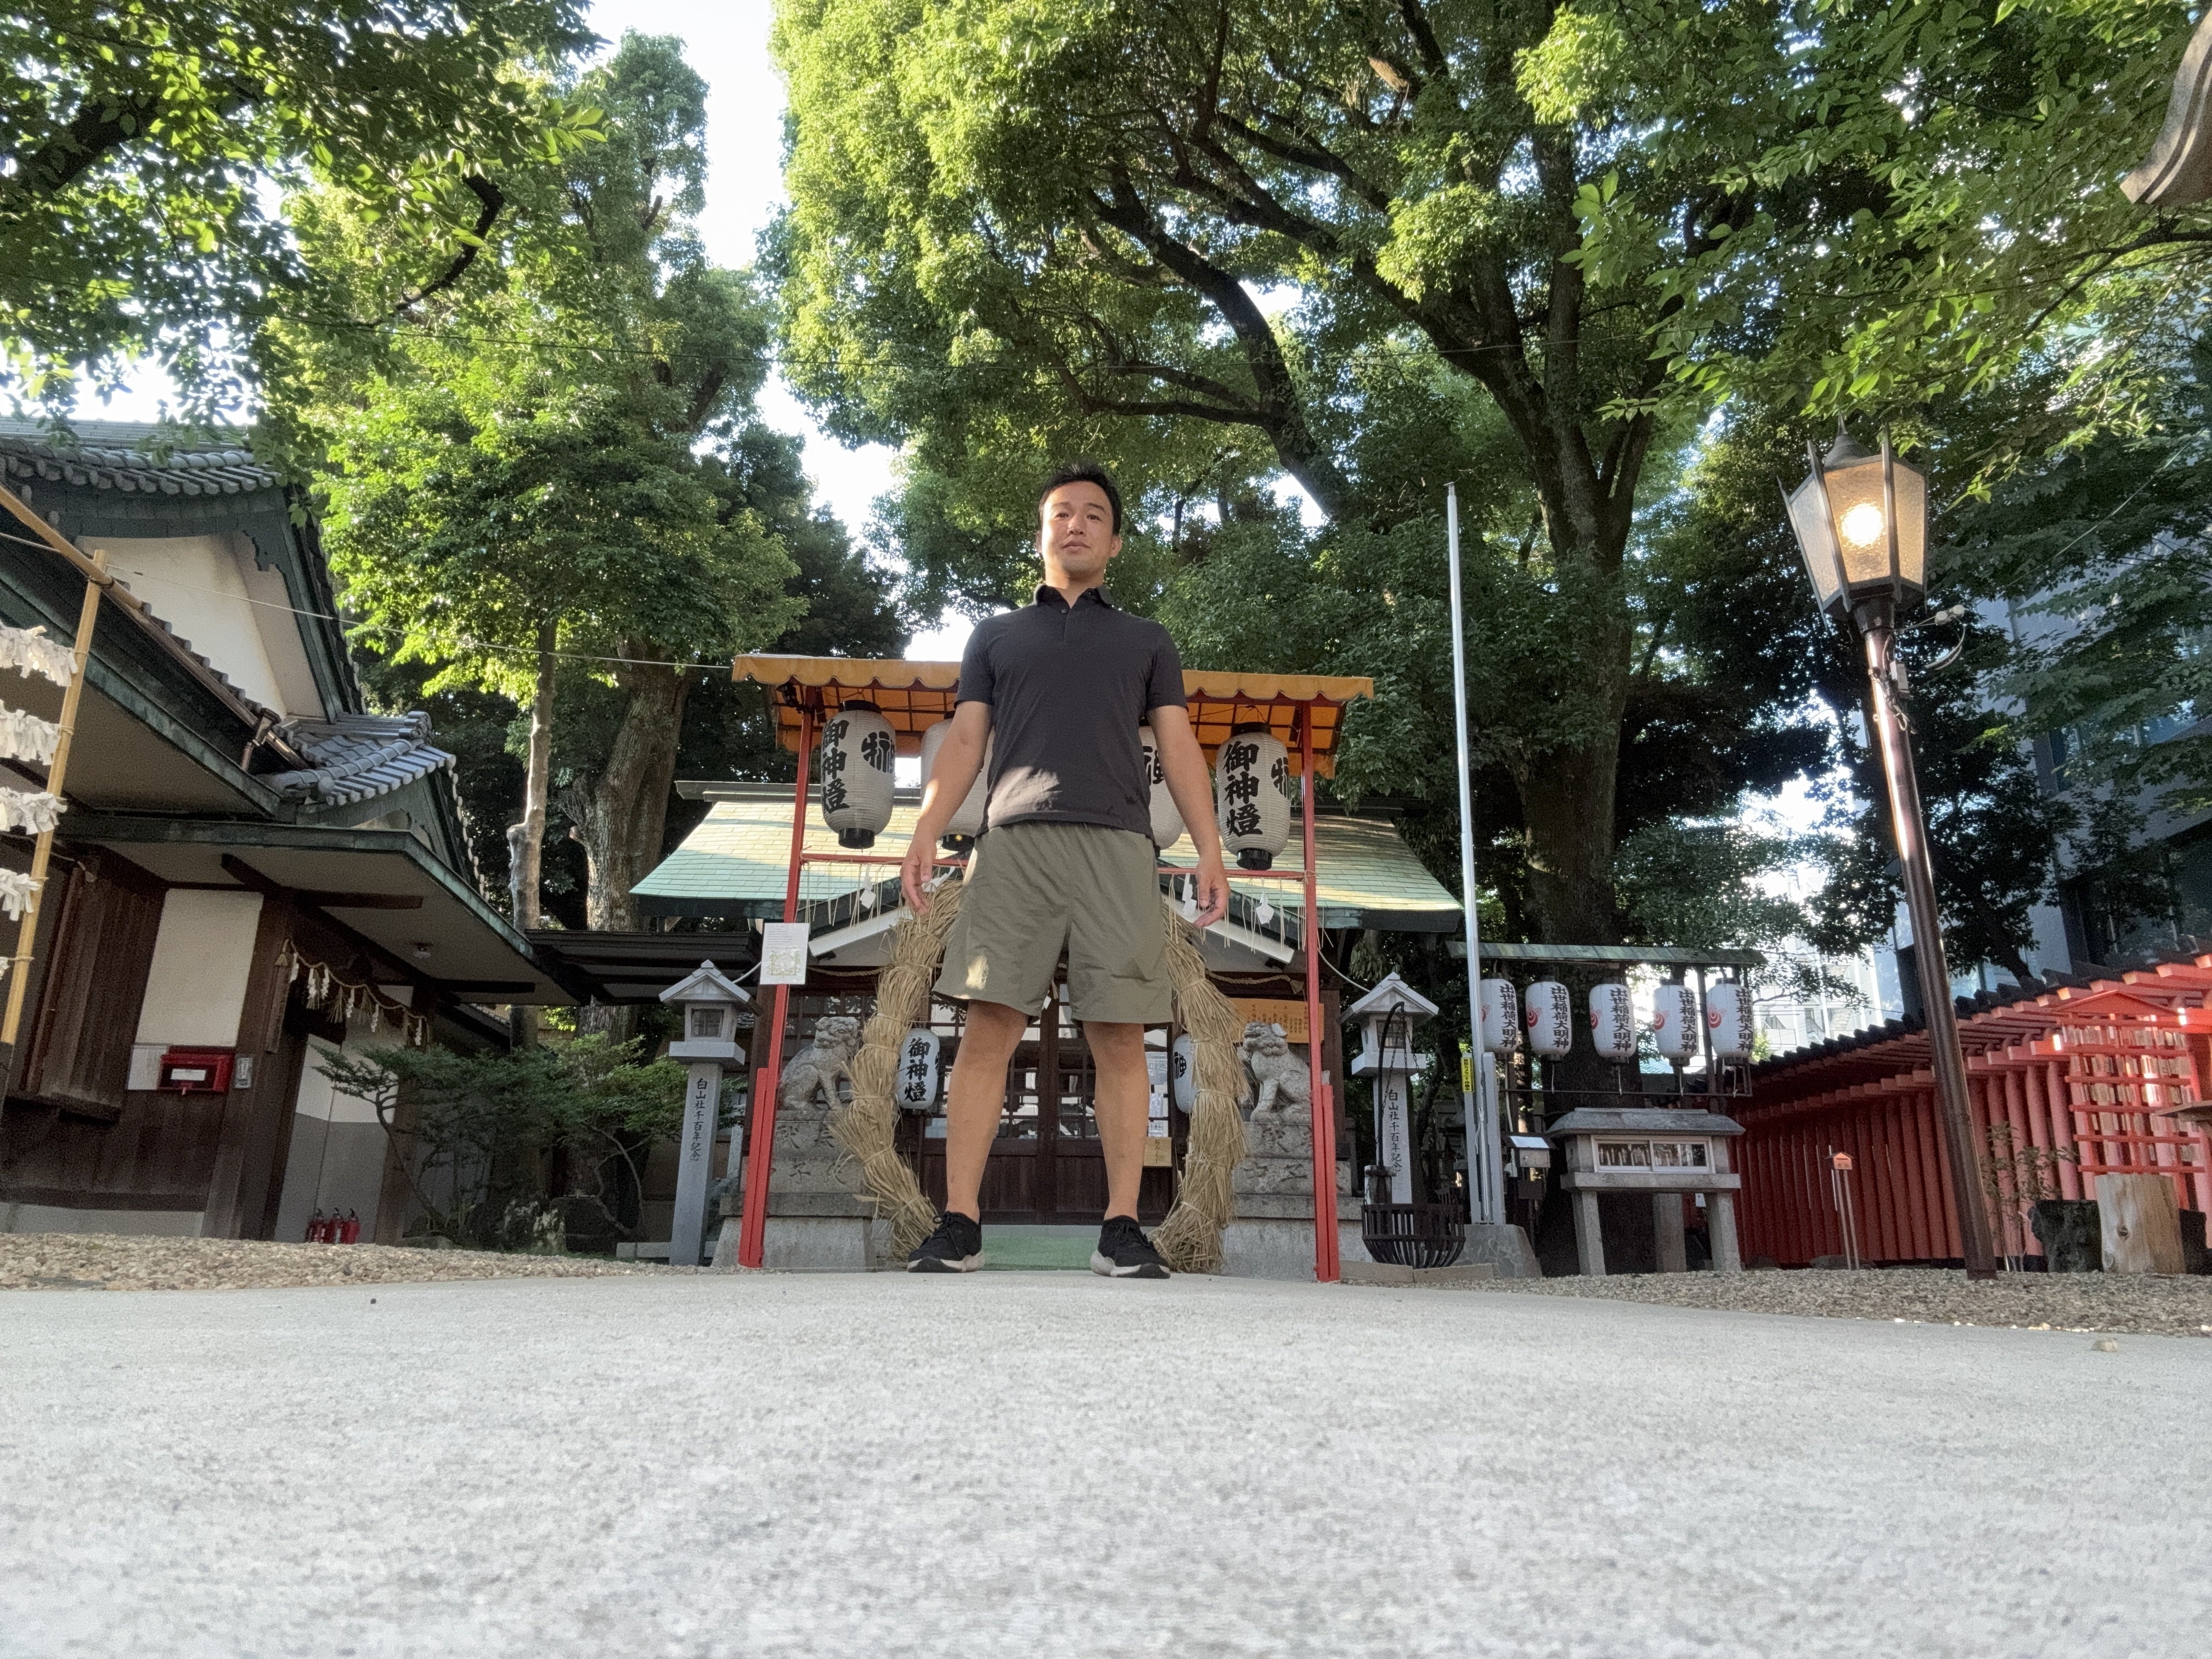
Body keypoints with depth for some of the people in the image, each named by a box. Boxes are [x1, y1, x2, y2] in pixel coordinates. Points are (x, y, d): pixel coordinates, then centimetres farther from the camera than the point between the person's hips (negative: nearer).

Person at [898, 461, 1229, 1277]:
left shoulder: (1146, 640, 24)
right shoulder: (995, 635, 25)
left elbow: (1178, 747, 14)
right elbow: (965, 739, 15)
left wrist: (1210, 849, 0)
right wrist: (927, 831, -1)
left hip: (1117, 844, 0)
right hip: (1014, 842, 0)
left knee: (1120, 1040, -5)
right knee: (989, 1028, -9)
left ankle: (1122, 1228, -2)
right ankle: (958, 1225, -7)